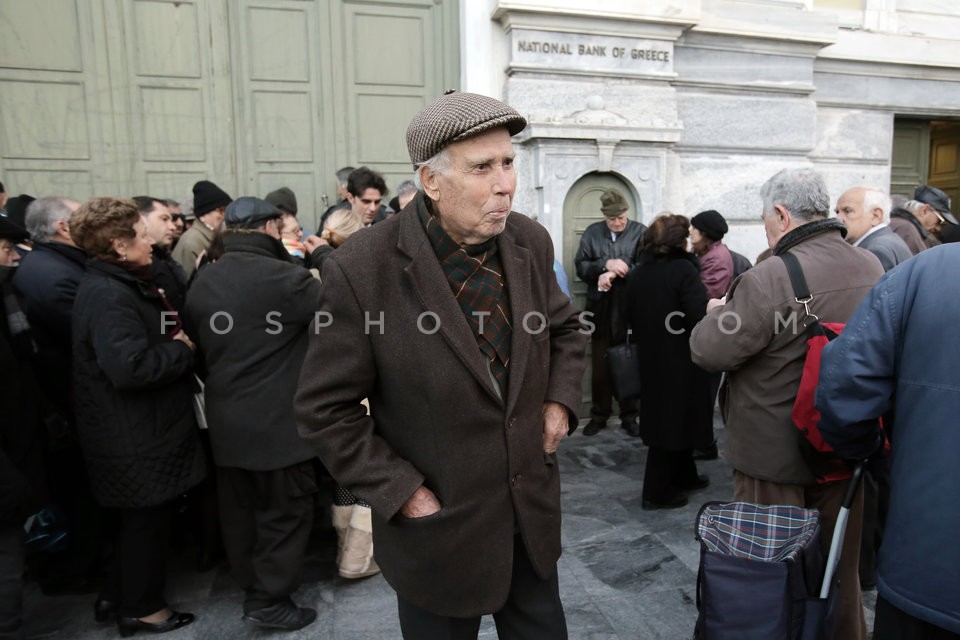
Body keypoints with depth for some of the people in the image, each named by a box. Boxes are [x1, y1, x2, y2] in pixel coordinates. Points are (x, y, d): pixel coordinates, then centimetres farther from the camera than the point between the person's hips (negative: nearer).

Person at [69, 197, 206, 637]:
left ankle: (118, 594, 40)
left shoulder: (115, 286, 9)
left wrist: (168, 324, -1)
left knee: (140, 518, 23)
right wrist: (182, 348, -21)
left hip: (138, 428, 10)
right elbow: (131, 366, -35)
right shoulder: (110, 295, -25)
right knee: (147, 520, 8)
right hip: (136, 436, -10)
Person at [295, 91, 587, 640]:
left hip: (533, 514, 5)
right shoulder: (361, 271, -22)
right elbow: (326, 410, -13)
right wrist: (405, 495, -15)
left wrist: (560, 400, -2)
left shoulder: (531, 242, -6)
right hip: (439, 527, -4)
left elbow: (566, 329, 13)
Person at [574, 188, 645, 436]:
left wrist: (613, 274, -21)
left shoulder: (641, 232, -1)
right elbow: (580, 267, -2)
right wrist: (606, 264, -17)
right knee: (599, 367, 9)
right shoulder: (591, 233, 5)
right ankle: (599, 415, 23)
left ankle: (629, 416, 24)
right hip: (600, 310, 2)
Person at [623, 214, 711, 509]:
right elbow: (701, 315, -24)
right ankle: (657, 492, 11)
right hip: (680, 359, -7)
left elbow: (629, 317, 7)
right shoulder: (683, 269, -17)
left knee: (662, 418, 18)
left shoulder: (637, 272, 3)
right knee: (674, 420, 4)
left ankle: (684, 476, 35)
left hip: (650, 358, 7)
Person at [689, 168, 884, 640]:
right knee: (838, 563, 25)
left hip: (777, 458, -7)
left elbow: (708, 352, -21)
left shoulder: (770, 279, -26)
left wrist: (717, 314, 1)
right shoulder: (872, 268, -1)